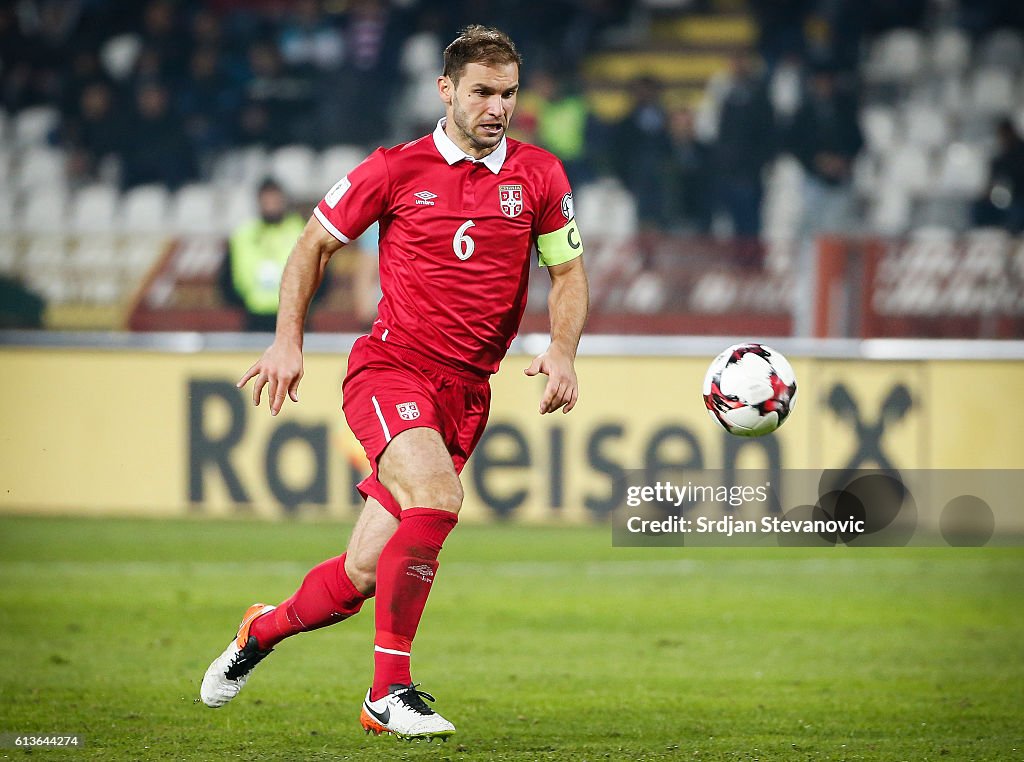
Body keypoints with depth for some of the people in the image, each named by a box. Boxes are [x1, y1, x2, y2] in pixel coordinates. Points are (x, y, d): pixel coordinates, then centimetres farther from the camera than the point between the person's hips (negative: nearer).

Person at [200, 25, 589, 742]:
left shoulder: (538, 175, 5)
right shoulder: (397, 169, -2)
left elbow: (569, 271, 12)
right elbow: (315, 244, 8)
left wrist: (562, 348, -7)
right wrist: (288, 340, -3)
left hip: (466, 394, 3)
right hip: (390, 368, -3)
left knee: (363, 575, 3)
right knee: (439, 497, -32)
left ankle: (263, 629, 36)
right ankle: (389, 693, -21)